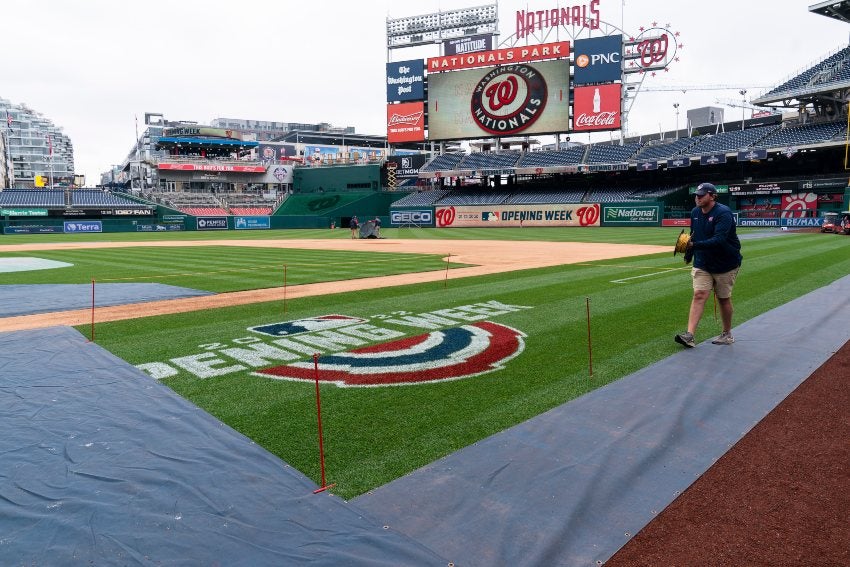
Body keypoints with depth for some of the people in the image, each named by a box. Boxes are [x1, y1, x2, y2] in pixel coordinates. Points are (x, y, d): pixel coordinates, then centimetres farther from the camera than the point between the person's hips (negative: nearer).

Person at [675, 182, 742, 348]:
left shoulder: (723, 213, -20)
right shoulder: (695, 212, 3)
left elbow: (719, 240, -33)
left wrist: (695, 245, -43)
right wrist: (688, 253, 12)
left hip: (725, 264, -5)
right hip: (702, 264, 5)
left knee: (723, 298, 7)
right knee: (699, 295, -8)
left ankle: (727, 334, 25)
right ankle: (690, 335, -18)